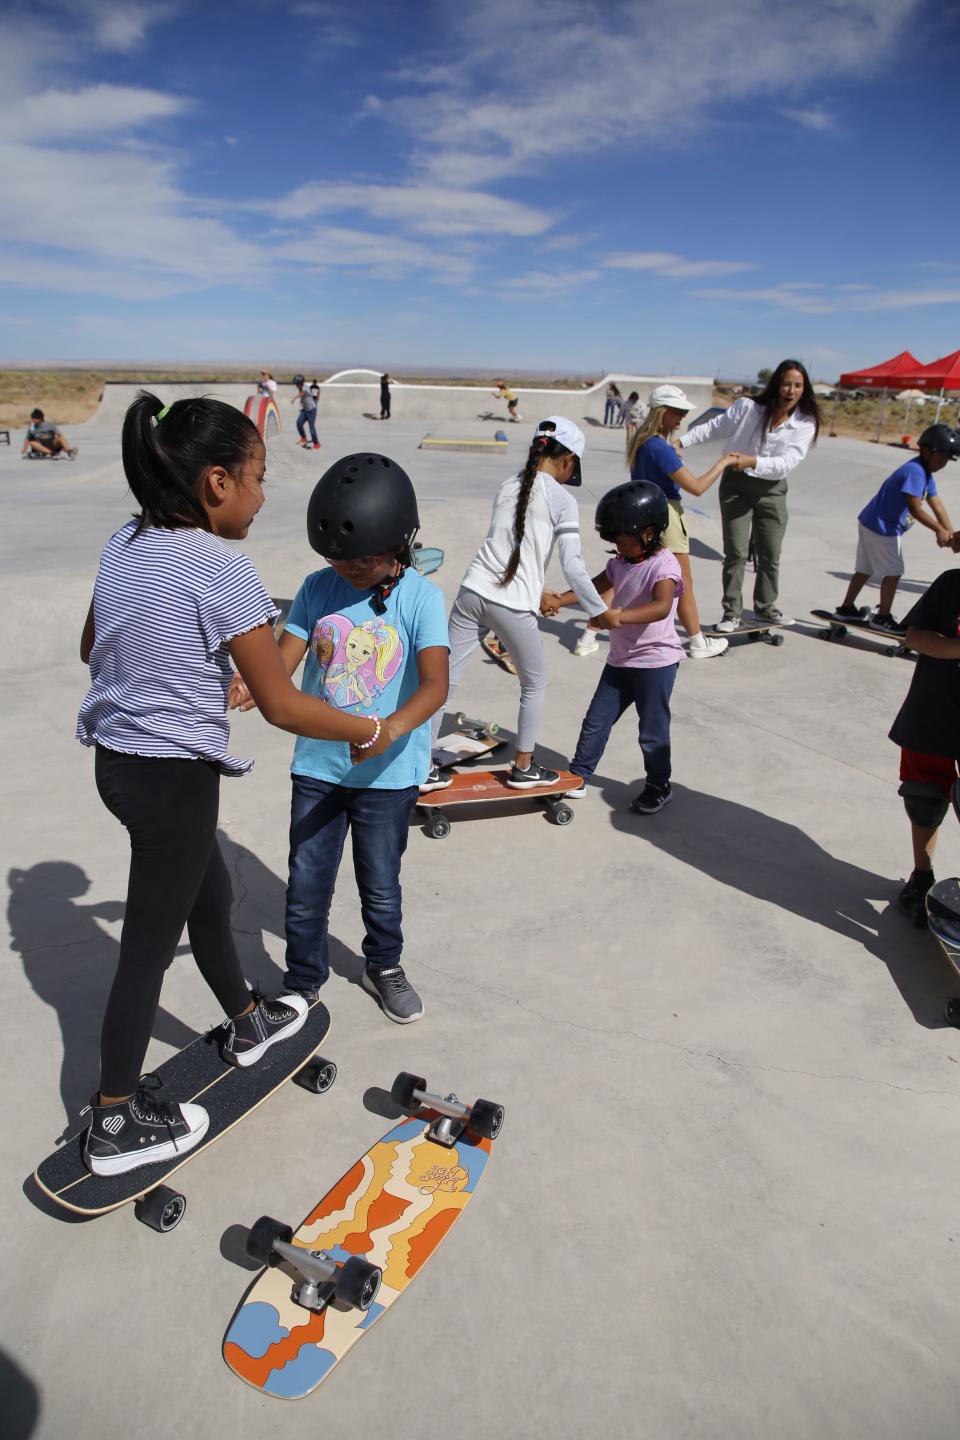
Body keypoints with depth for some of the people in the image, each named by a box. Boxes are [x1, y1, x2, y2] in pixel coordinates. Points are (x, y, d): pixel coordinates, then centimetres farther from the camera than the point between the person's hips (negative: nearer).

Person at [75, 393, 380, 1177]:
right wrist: (372, 732, -6)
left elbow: (91, 649, 16)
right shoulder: (223, 569, -22)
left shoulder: (124, 545, 2)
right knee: (150, 946, 7)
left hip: (116, 757, 8)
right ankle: (115, 1125, 25)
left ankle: (248, 1024, 48)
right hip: (173, 778, -8)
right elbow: (283, 706, -20)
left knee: (210, 897, 25)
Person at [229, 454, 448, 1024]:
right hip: (317, 765, 3)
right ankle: (303, 984, 35)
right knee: (306, 889, 12)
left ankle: (384, 966, 45)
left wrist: (392, 727, -42)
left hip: (388, 772, -2)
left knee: (381, 886, 17)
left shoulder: (421, 597, -13)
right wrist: (250, 687, -32)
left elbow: (435, 683, -23)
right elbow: (283, 660, -9)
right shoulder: (318, 589, -3)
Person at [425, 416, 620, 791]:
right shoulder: (562, 500, -4)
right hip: (513, 606, -5)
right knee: (535, 684, 18)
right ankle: (523, 768, 27)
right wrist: (601, 611, 2)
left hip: (473, 592, 5)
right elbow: (572, 566, -9)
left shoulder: (508, 487, 14)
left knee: (445, 680, 9)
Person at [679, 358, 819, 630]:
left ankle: (766, 606, 30)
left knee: (770, 553, 11)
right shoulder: (747, 407, -10)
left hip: (772, 490, 2)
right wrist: (681, 442, -8)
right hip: (737, 485, -2)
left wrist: (752, 461, -34)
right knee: (736, 552, -5)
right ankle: (732, 612, 5)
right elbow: (713, 428, 1)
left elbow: (787, 463, -20)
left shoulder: (805, 423, -8)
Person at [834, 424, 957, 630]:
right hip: (881, 527, -10)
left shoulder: (925, 473, 10)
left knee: (865, 569, 16)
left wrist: (950, 533, 2)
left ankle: (847, 608, 26)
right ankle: (883, 617, 10)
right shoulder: (914, 471, -21)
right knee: (893, 572, -1)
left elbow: (937, 505, 9)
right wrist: (939, 530, -23)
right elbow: (915, 509, -26)